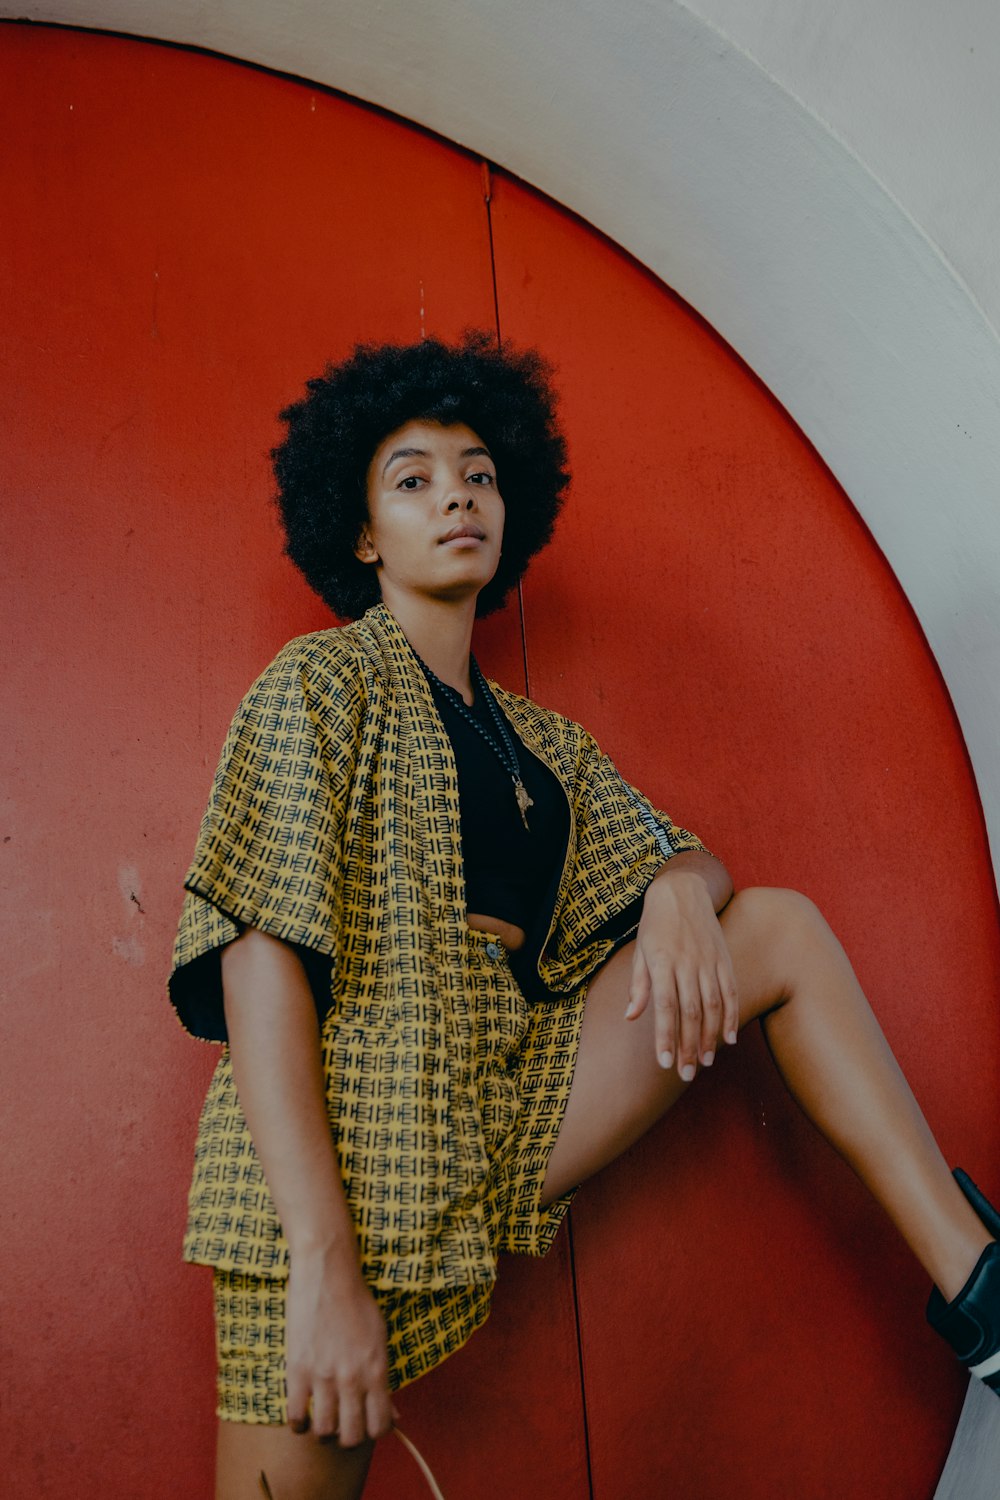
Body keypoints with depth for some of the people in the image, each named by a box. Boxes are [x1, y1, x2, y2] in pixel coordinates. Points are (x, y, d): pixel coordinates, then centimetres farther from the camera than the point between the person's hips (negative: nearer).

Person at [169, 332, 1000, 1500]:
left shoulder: (541, 743, 17)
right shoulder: (322, 680, -3)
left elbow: (689, 860, 16)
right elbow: (261, 961, -14)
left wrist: (682, 890, -12)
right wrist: (324, 1263, -23)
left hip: (511, 1108, 6)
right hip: (348, 1124, -5)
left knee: (781, 927, 0)